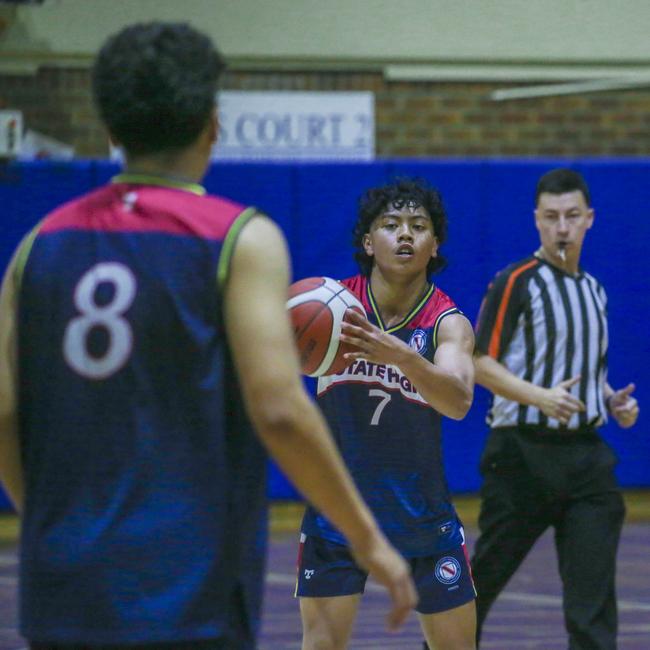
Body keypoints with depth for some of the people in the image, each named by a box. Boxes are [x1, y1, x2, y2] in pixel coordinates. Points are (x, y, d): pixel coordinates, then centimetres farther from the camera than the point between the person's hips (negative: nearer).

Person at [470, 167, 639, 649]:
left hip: (587, 455, 5)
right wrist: (539, 397, -23)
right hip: (524, 452, -5)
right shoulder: (516, 283, -6)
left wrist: (612, 400, 7)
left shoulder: (594, 289, 15)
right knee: (486, 575, 6)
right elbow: (481, 362, -10)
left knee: (593, 589, -4)